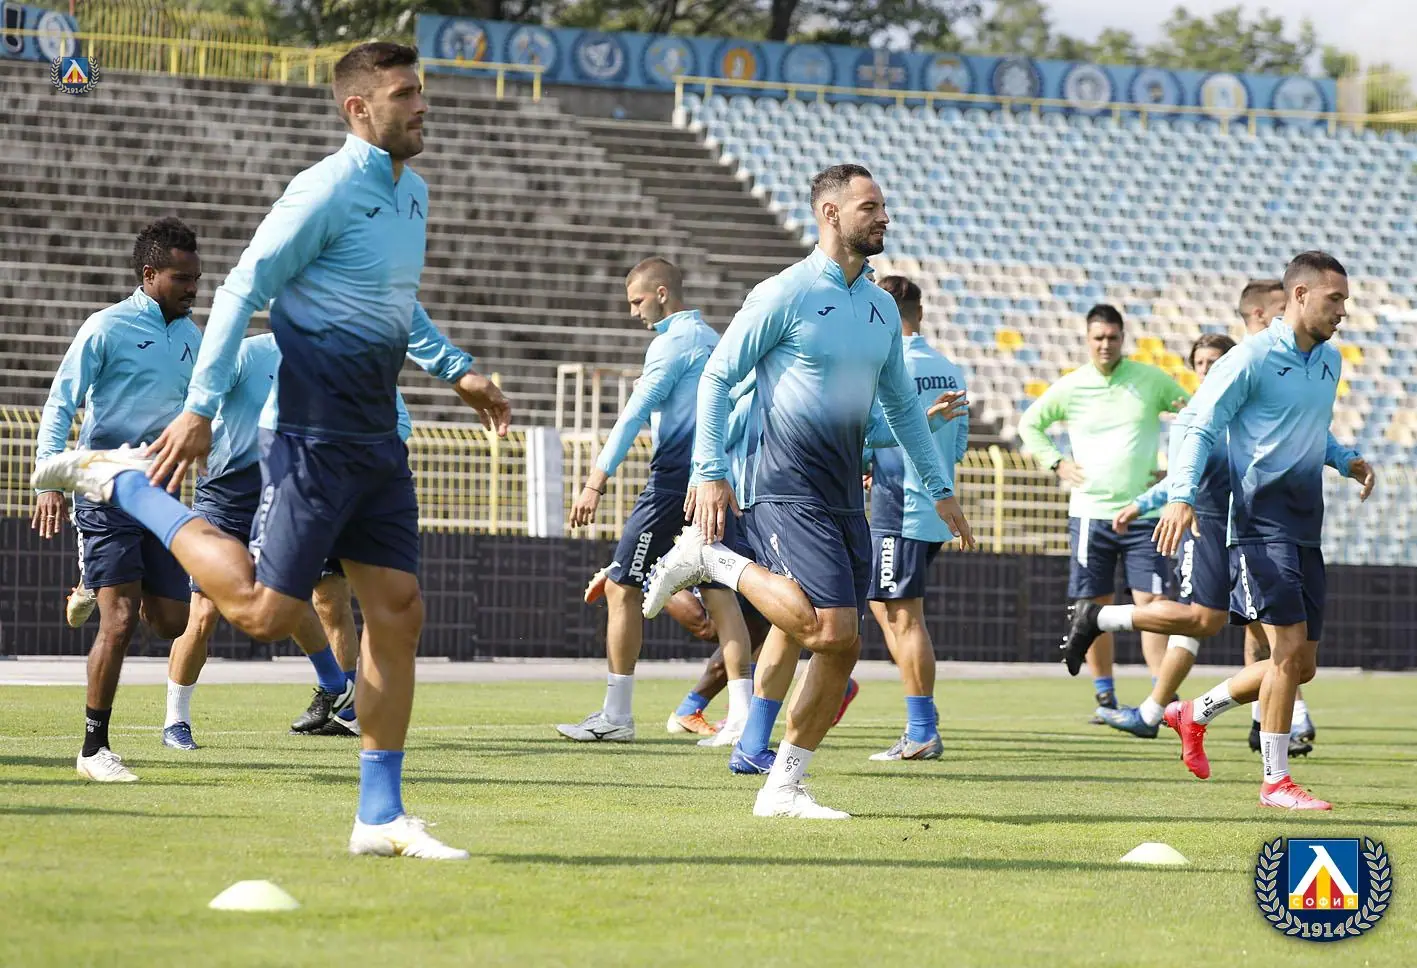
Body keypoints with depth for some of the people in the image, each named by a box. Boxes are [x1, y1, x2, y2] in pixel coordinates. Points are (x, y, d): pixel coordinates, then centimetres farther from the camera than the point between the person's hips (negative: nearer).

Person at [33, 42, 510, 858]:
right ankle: (124, 484, 7)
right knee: (266, 611, -10)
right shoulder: (327, 192, -13)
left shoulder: (412, 192, 15)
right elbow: (243, 291, -13)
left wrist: (457, 370, 21)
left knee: (398, 612, 3)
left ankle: (381, 816, 8)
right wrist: (200, 408, -17)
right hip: (314, 436, -8)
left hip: (377, 439, 8)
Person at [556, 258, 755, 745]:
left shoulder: (672, 343, -8)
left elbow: (635, 414, -15)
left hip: (676, 478, -9)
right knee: (719, 593, 4)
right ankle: (742, 715, -5)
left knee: (622, 588, -2)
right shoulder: (713, 340, 18)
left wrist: (597, 481, -19)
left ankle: (615, 716, -1)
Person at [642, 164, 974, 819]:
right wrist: (712, 473, -12)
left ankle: (782, 788, 9)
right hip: (785, 489, -7)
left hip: (844, 496, 7)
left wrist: (939, 489, 21)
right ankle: (708, 557, -2)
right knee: (830, 629, -21)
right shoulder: (784, 294, -7)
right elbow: (717, 378, -5)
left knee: (841, 649, 1)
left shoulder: (881, 309, 14)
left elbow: (901, 404, 25)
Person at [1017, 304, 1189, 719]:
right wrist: (1056, 463, 6)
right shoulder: (1070, 388, 4)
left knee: (1152, 603, -9)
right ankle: (1105, 696, 14)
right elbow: (1029, 424, 18)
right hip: (1090, 511, 1)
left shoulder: (1151, 380, 2)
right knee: (1096, 607, 3)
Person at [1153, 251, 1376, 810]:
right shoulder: (1251, 360, -9)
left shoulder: (1330, 361, 14)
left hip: (1305, 528, 8)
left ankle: (1194, 714, 28)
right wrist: (1182, 496, -23)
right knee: (1290, 648, -15)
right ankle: (1275, 781, -6)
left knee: (1301, 666, 8)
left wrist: (1346, 462, 12)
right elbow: (1200, 427, -10)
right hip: (1261, 523, -8)